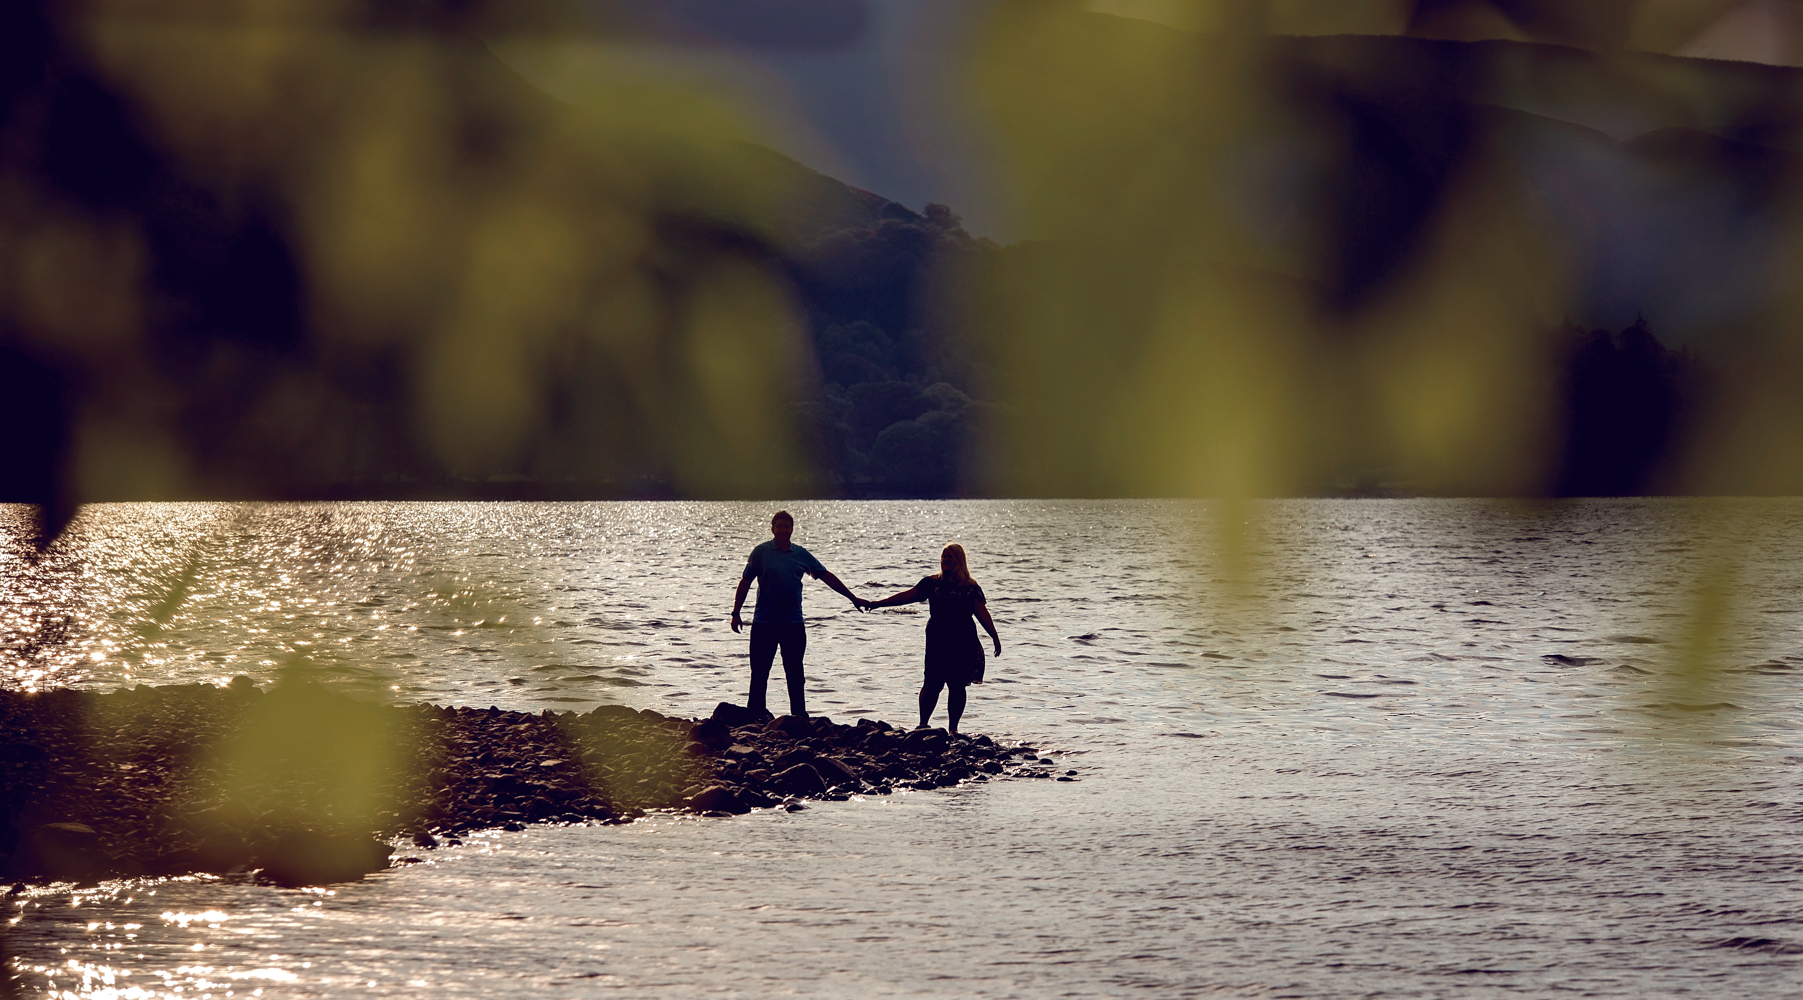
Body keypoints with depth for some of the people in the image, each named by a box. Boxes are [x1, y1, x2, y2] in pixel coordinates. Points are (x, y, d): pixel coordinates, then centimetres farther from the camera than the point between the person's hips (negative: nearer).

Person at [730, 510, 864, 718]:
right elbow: (745, 582, 1)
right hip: (764, 623, -2)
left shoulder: (801, 554, 7)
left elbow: (826, 576, 11)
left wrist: (852, 597, 10)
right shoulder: (761, 552, 0)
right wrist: (736, 613, -4)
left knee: (795, 674, 6)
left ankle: (799, 717, 11)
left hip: (793, 623, 2)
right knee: (759, 673, 1)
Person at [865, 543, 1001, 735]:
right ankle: (923, 724, 3)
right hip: (937, 643, 0)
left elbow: (982, 614, 4)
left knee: (957, 686, 2)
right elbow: (907, 596, 7)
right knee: (932, 684, -7)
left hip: (964, 644, 0)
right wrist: (878, 603, 1)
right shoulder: (932, 583, 8)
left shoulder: (970, 588, 6)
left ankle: (953, 728, 11)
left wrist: (995, 637, -4)